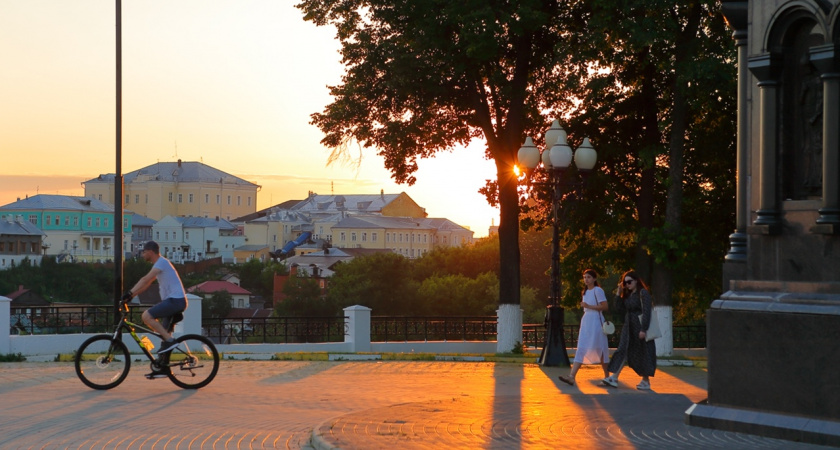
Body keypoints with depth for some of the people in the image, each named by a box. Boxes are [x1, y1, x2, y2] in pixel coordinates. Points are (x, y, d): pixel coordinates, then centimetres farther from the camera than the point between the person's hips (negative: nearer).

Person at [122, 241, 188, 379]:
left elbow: (145, 279, -21)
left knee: (146, 316, -19)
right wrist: (131, 296, 13)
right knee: (164, 334, 11)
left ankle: (170, 341, -17)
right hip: (173, 301, 10)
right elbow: (146, 283, 20)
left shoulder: (162, 262, -11)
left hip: (175, 300, -10)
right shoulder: (159, 264, 20)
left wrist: (130, 293, -24)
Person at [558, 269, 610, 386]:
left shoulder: (598, 290, -8)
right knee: (581, 349, -3)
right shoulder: (585, 292, 17)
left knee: (599, 349, 0)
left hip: (596, 322, -7)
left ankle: (607, 376, 15)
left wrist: (589, 306, -19)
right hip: (586, 321, 7)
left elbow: (605, 306, -15)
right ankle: (571, 377, -14)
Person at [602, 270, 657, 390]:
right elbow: (620, 310, 10)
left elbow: (646, 311, -18)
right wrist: (618, 294, 2)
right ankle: (614, 378, -9)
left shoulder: (643, 293, -11)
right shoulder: (627, 295, 13)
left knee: (643, 353, 0)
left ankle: (646, 381, 9)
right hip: (629, 328, 7)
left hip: (640, 327, -7)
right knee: (623, 351, -2)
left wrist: (643, 329, -23)